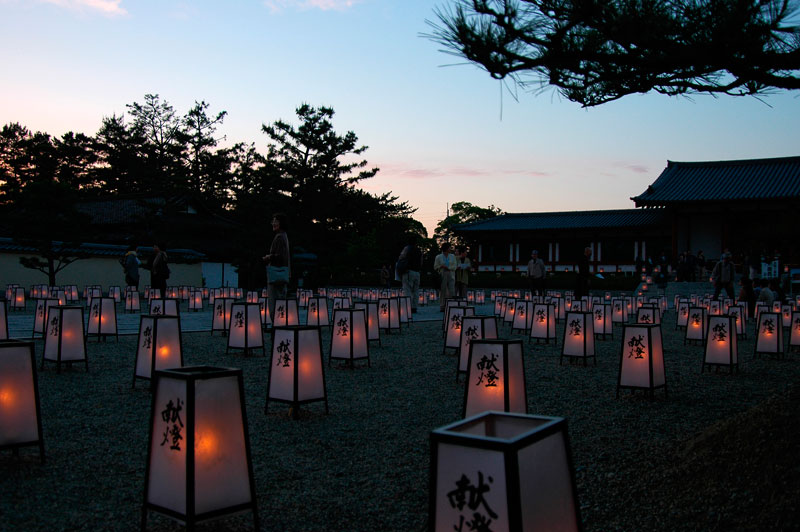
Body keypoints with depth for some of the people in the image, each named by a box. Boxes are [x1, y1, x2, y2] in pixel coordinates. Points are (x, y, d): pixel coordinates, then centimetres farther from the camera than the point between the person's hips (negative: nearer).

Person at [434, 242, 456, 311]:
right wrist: (441, 267, -14)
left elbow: (454, 267, 7)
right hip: (442, 276, -2)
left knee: (452, 292, -9)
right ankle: (442, 307, 3)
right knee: (442, 292, -3)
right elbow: (435, 267, 4)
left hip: (451, 276, 2)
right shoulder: (438, 257, 3)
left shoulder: (452, 256, 11)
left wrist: (447, 268, -9)